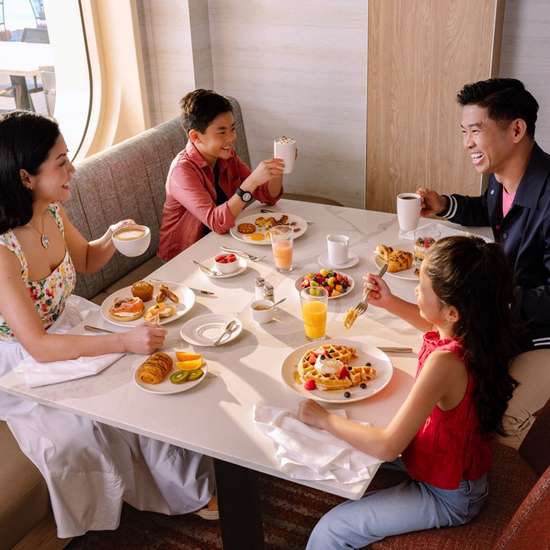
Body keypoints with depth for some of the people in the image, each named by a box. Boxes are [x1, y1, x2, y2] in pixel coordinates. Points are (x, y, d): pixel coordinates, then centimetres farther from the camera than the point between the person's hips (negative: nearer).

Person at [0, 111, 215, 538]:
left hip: (66, 323, 7)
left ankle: (190, 486, 13)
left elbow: (86, 261, 12)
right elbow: (38, 346, -34)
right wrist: (125, 341, -40)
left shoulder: (53, 214, -9)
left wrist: (112, 238, -10)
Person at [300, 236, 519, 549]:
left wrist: (325, 419, -23)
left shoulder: (445, 363, -38)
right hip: (461, 462, 9)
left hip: (448, 495, -9)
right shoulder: (471, 327, -14)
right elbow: (437, 327, 15)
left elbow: (387, 447, -35)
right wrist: (391, 303, 1)